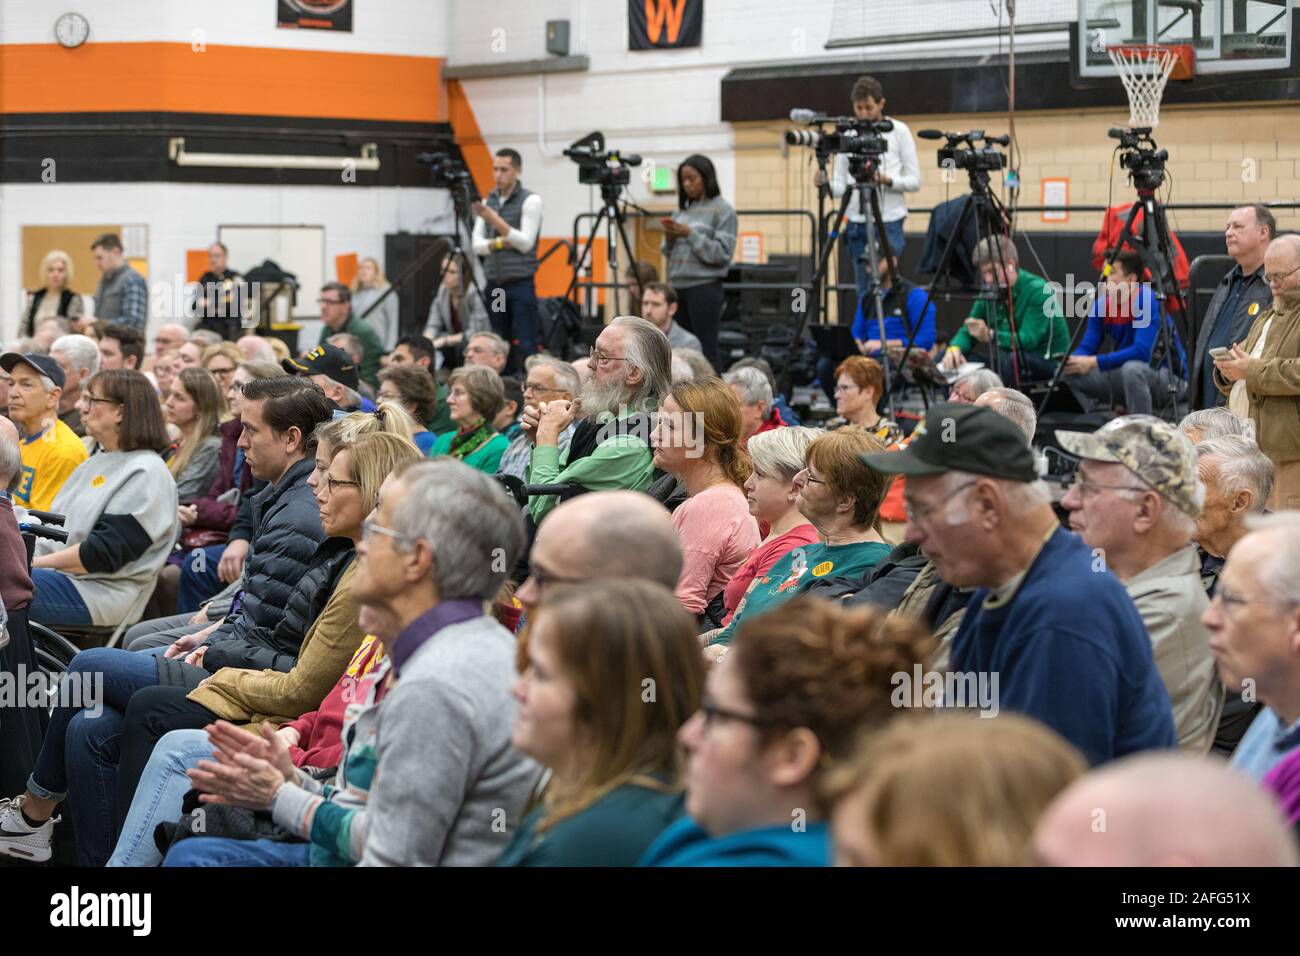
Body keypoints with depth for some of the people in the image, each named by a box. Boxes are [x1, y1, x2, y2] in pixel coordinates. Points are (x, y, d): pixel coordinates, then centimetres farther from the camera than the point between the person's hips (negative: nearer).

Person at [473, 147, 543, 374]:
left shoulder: (530, 200, -5)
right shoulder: (487, 202, 12)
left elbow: (525, 243, -13)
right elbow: (477, 245, 7)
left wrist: (495, 220, -21)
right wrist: (500, 243, -11)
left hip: (520, 285, -6)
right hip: (494, 285, 6)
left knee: (525, 347, -10)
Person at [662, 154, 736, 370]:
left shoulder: (722, 210, -4)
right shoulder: (682, 209, 15)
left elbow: (722, 253, -12)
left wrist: (690, 234, -15)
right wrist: (670, 238, -1)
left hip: (705, 287, -7)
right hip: (678, 286, 7)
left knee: (706, 350, -8)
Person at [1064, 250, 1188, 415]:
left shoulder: (1147, 300, -21)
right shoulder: (1102, 303, -1)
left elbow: (1142, 351, -30)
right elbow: (1087, 347, -1)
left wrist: (1095, 362, -32)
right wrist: (1070, 361, -25)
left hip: (1167, 377, -7)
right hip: (1124, 375, 7)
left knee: (1132, 368, -37)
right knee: (1073, 373, -5)